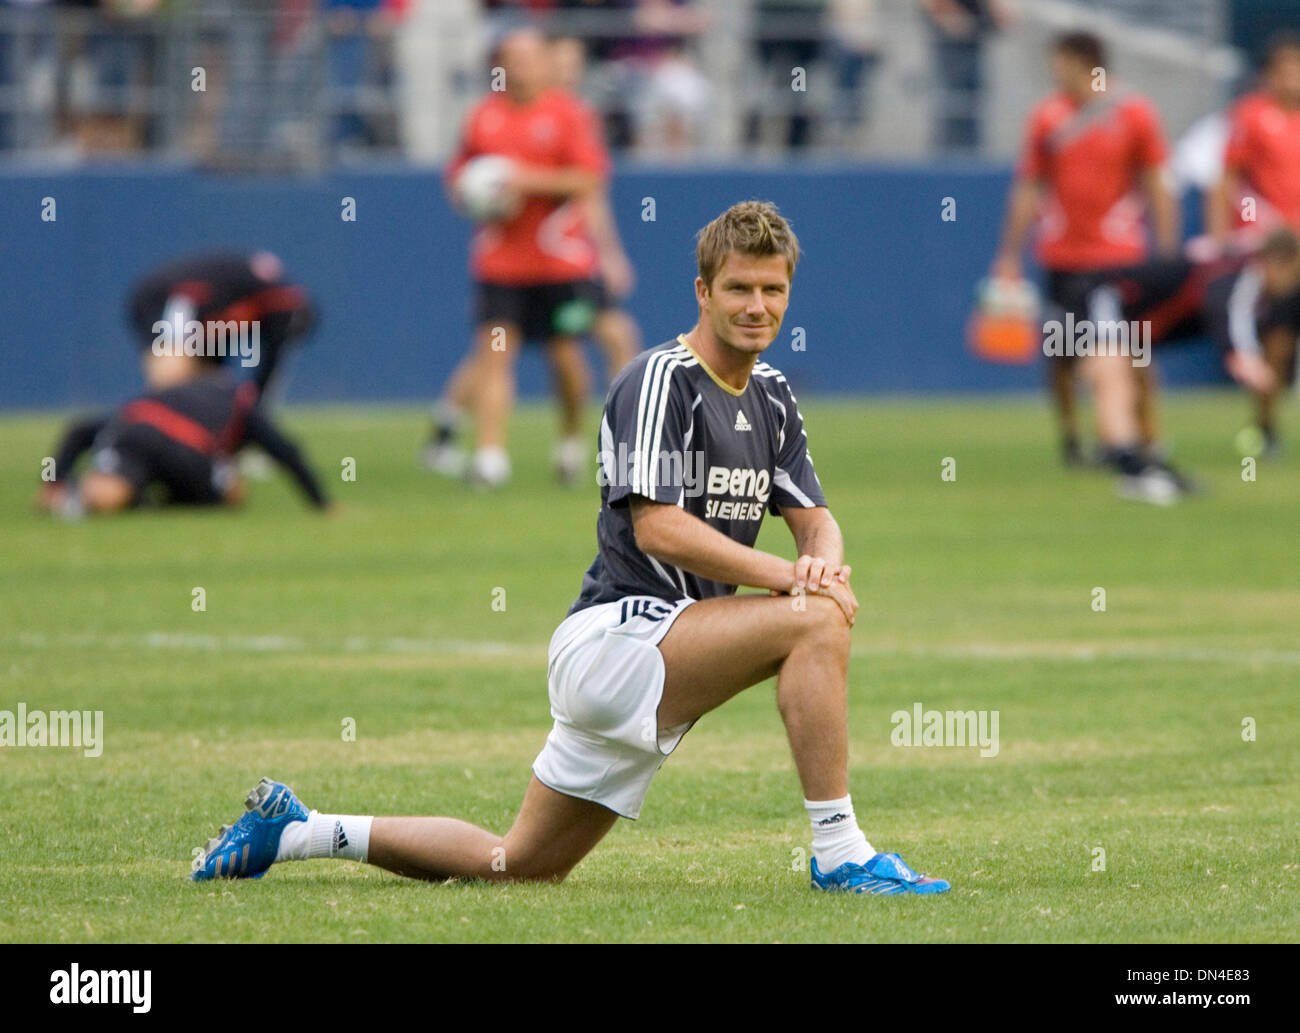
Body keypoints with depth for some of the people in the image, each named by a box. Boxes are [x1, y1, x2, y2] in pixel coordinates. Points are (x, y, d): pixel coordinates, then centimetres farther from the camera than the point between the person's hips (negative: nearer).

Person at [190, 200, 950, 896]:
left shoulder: (772, 398, 15)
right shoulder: (661, 380, -12)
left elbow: (814, 517, 13)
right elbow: (658, 527, -21)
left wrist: (824, 560, -12)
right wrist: (788, 577, -25)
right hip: (617, 632, -9)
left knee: (518, 862, 11)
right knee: (813, 621, -26)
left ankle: (296, 831, 21)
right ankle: (840, 855, -25)